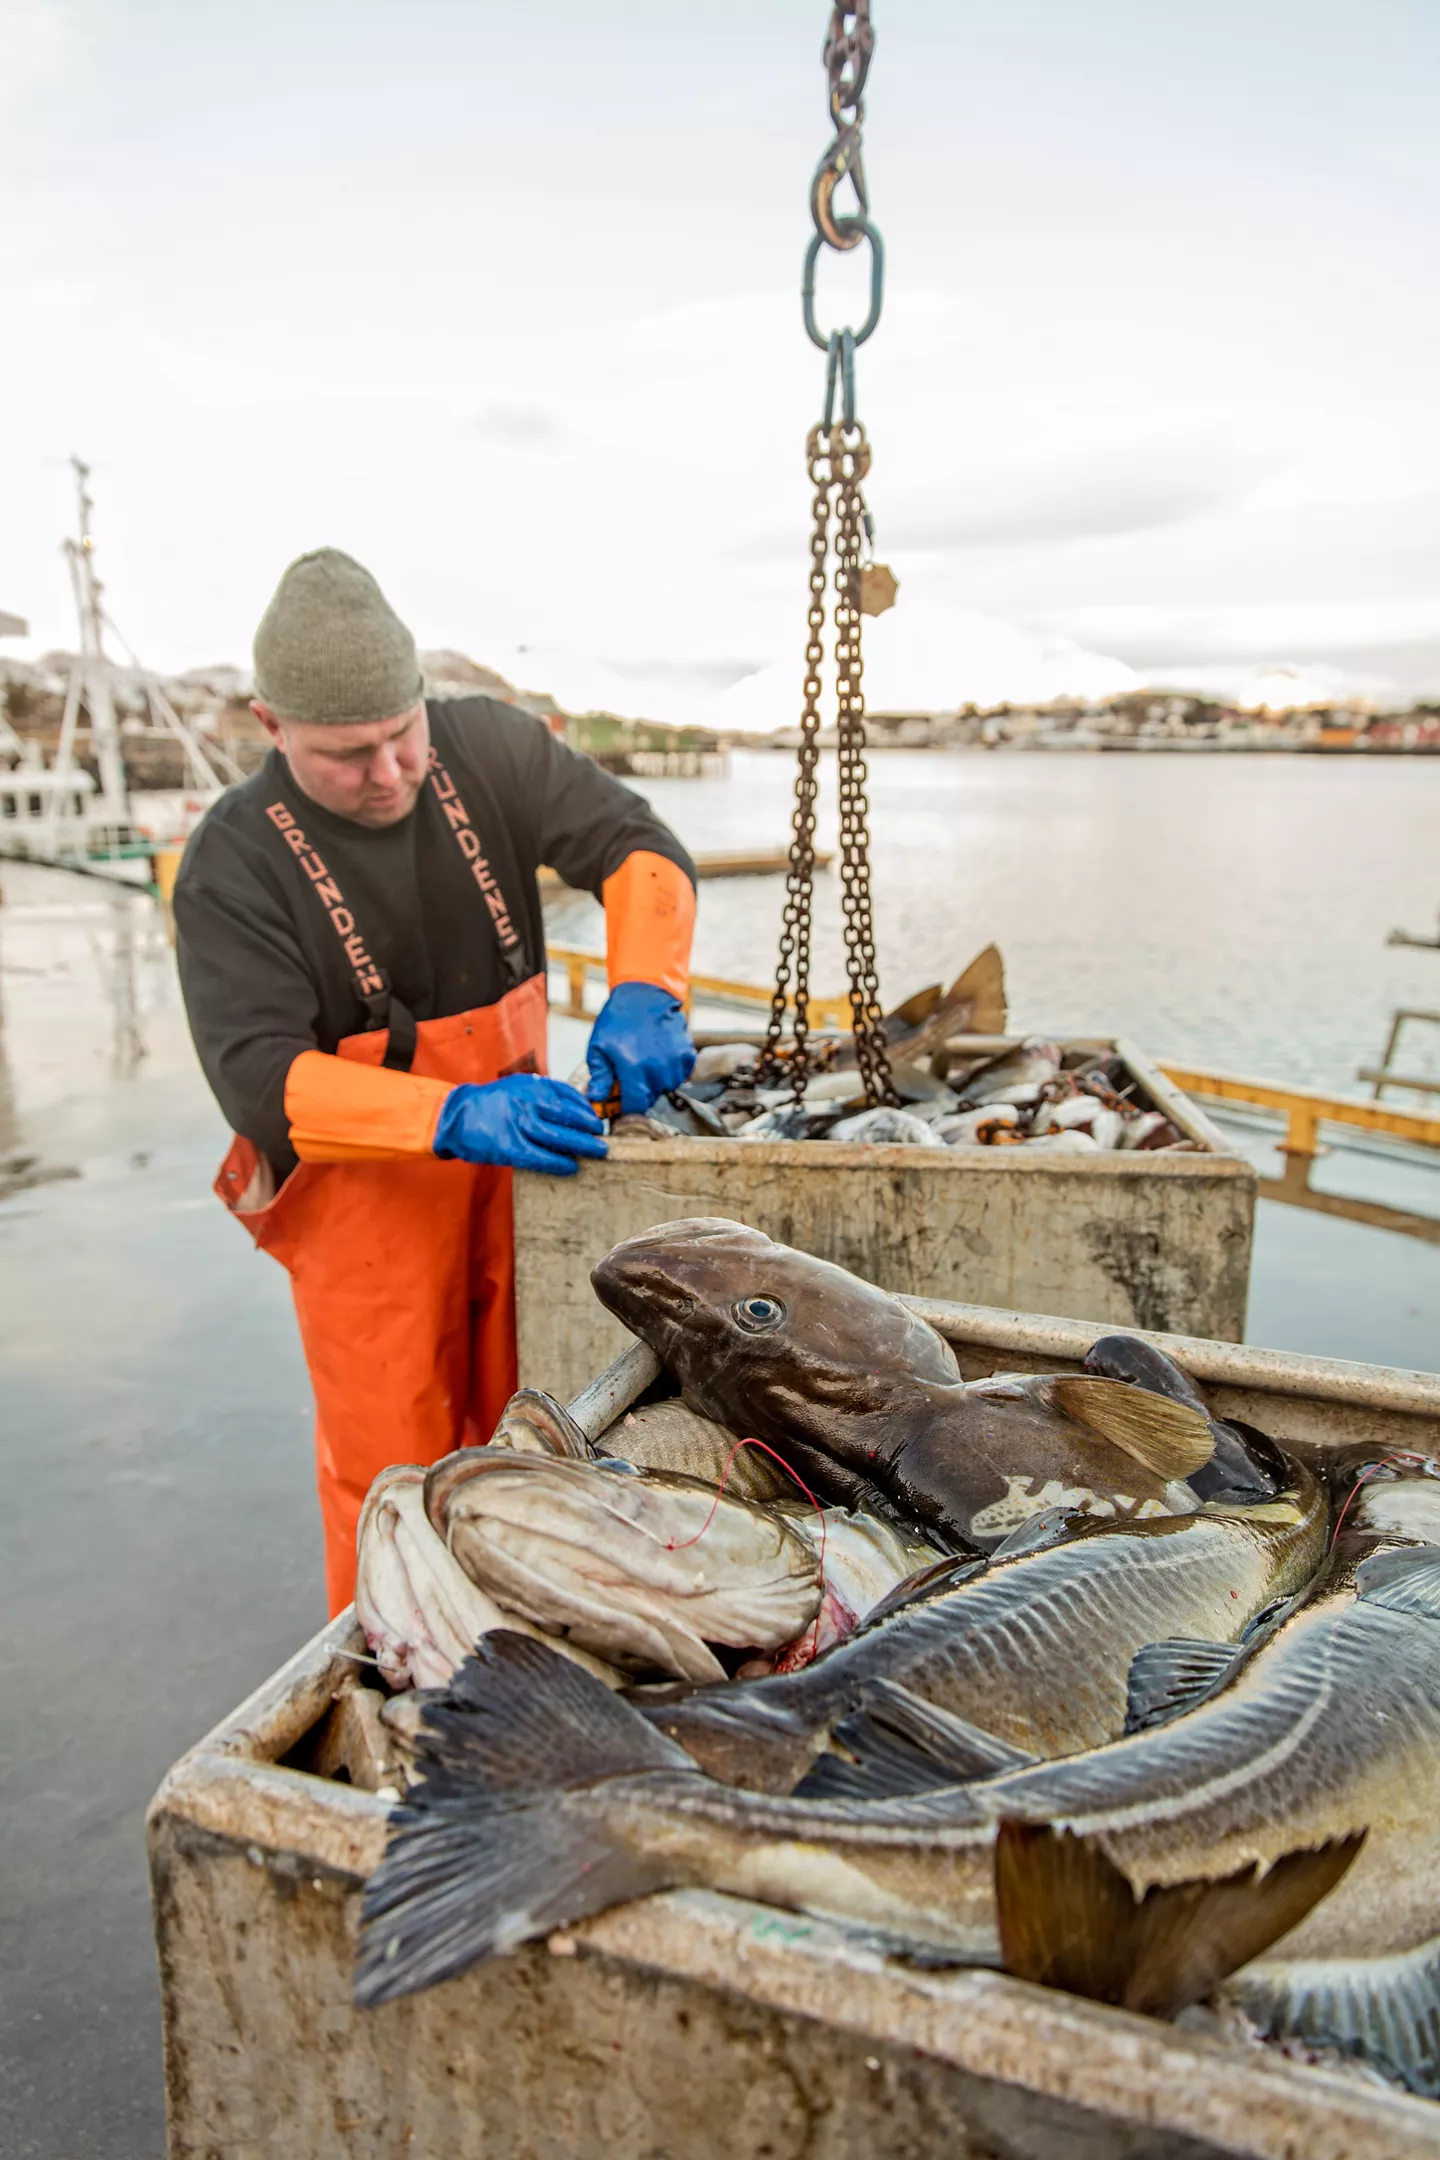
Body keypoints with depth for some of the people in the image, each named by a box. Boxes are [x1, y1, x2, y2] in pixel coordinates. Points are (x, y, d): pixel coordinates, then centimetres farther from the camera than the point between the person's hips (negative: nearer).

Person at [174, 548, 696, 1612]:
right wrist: (449, 1118, -34)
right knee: (391, 1464, 2)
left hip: (513, 1145, 4)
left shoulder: (490, 747, -3)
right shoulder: (234, 863, -13)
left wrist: (642, 994, -23)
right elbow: (258, 1076, -20)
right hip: (364, 1184, -3)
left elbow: (640, 847, -3)